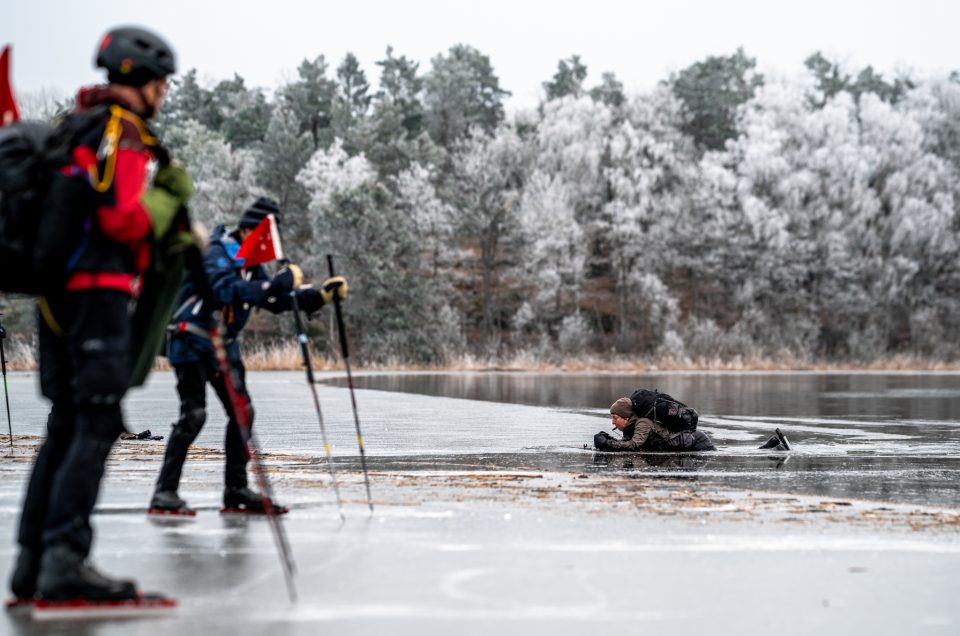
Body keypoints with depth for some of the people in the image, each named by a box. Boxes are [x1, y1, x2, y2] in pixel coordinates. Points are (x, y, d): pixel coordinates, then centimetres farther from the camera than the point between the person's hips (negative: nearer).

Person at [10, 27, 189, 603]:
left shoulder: (76, 125, 21)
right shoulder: (121, 130, -9)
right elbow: (123, 219, -19)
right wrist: (169, 194, -3)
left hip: (58, 292, 10)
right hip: (98, 290, -10)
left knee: (67, 423, 13)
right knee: (98, 422, -12)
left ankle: (33, 559, 13)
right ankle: (65, 559, -18)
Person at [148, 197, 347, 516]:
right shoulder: (218, 254, -17)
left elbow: (276, 301, 11)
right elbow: (229, 291, -35)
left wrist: (321, 295, 1)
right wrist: (279, 282, -38)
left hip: (224, 345, 9)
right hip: (192, 342, -9)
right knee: (193, 414, -17)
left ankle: (236, 491, 11)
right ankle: (164, 493, -15)